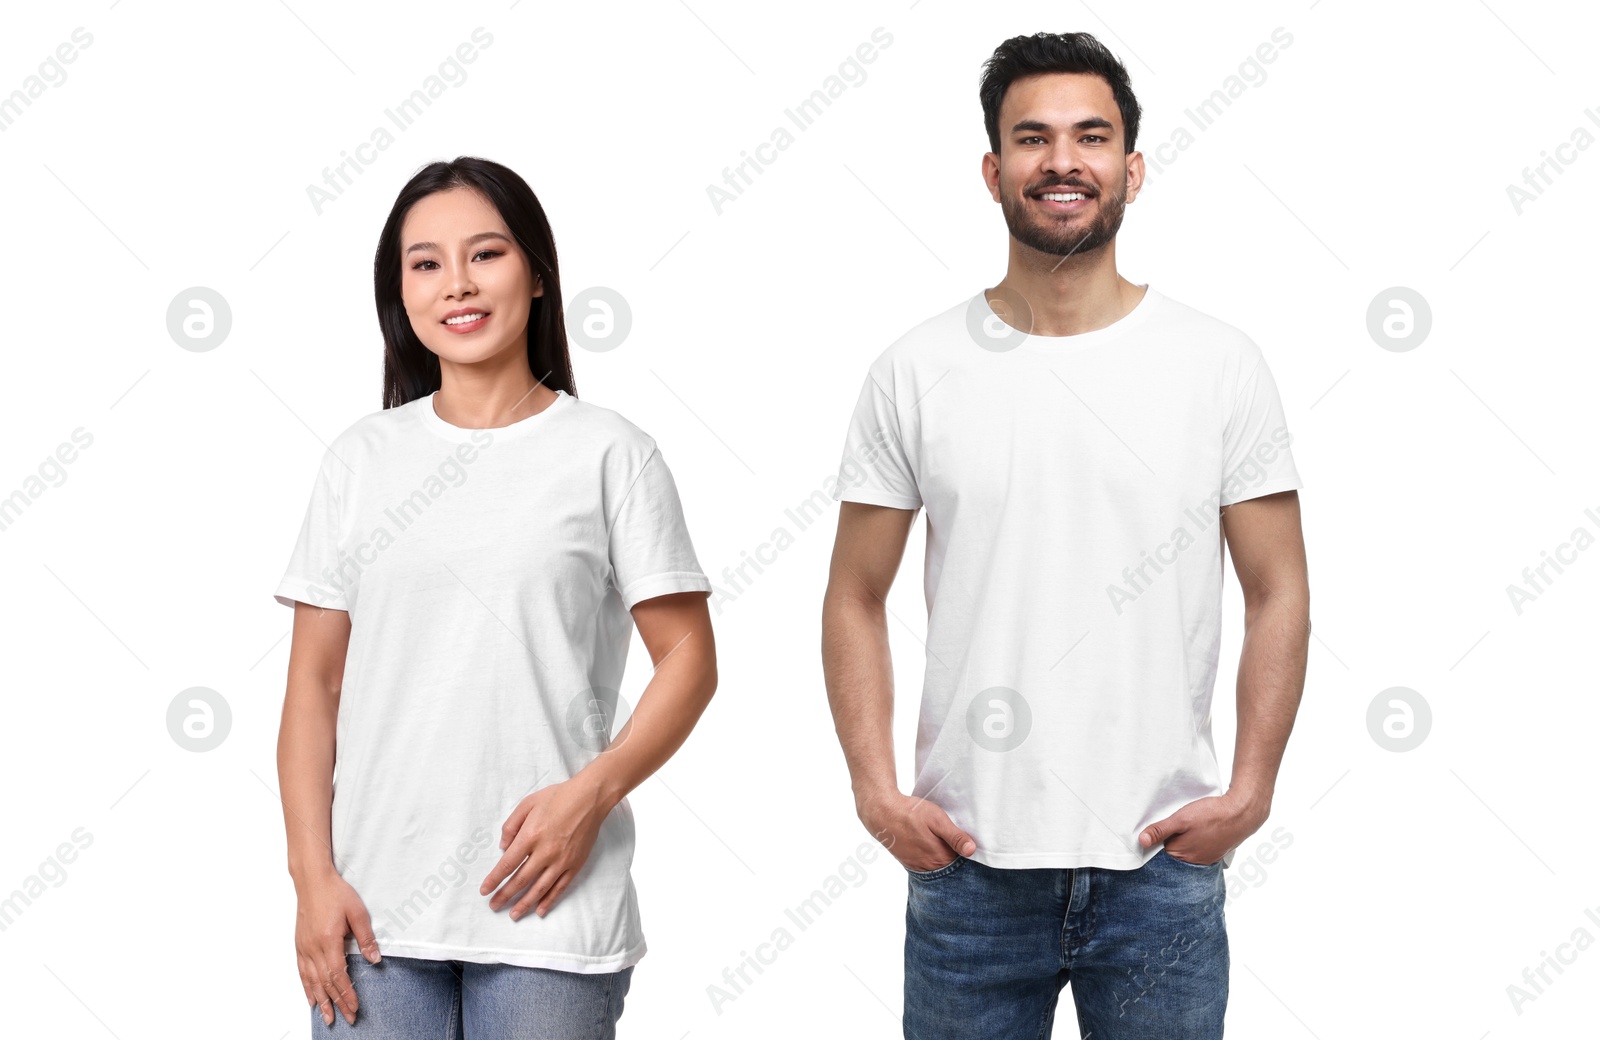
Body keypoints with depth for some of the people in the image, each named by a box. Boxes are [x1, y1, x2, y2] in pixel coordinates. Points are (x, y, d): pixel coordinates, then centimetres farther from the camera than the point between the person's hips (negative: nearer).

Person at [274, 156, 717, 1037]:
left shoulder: (608, 453, 1)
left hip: (545, 912, -2)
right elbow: (314, 682, 7)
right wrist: (312, 875, -1)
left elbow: (688, 658, 0)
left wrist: (591, 793, -14)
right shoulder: (361, 459, 8)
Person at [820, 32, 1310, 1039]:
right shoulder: (916, 372, 2)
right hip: (969, 861, 0)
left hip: (1161, 865, 0)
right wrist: (876, 789, -4)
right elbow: (856, 598, 6)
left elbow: (1278, 594, 4)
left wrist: (1251, 789, -6)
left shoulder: (1222, 365, 2)